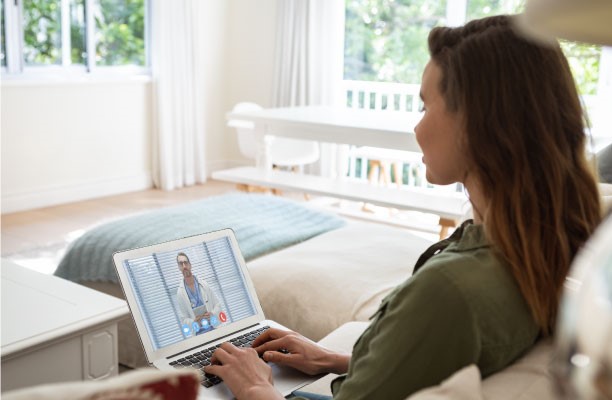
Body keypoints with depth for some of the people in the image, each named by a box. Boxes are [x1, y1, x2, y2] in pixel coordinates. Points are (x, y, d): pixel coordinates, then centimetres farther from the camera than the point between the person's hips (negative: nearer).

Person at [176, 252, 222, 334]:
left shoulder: (203, 284, 4)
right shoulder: (180, 292, 0)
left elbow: (218, 305, 8)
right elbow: (183, 319, 2)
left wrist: (212, 314, -13)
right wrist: (194, 321, -18)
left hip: (214, 328, 1)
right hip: (198, 333, -1)